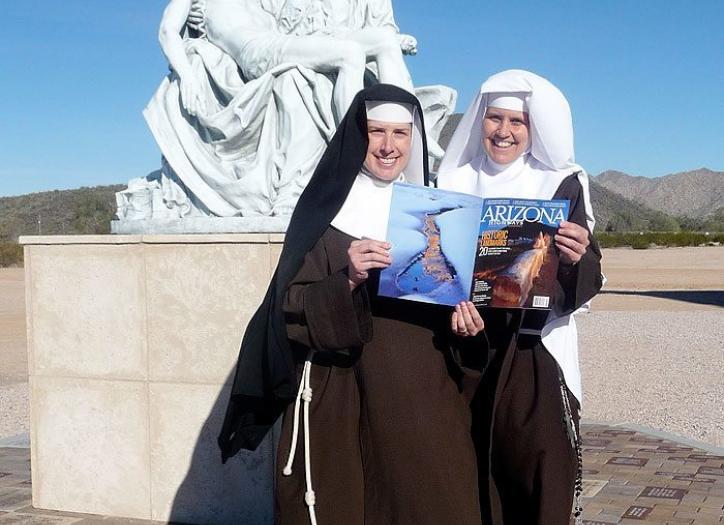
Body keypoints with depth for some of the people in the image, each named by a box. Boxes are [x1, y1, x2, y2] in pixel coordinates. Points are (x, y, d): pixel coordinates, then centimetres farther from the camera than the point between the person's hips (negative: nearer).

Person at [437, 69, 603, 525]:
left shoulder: (563, 184, 1)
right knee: (473, 479, 5)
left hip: (535, 354, -2)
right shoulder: (456, 182, 8)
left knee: (540, 482, -3)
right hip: (469, 352, 2)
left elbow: (586, 284, -4)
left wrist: (579, 258, -26)